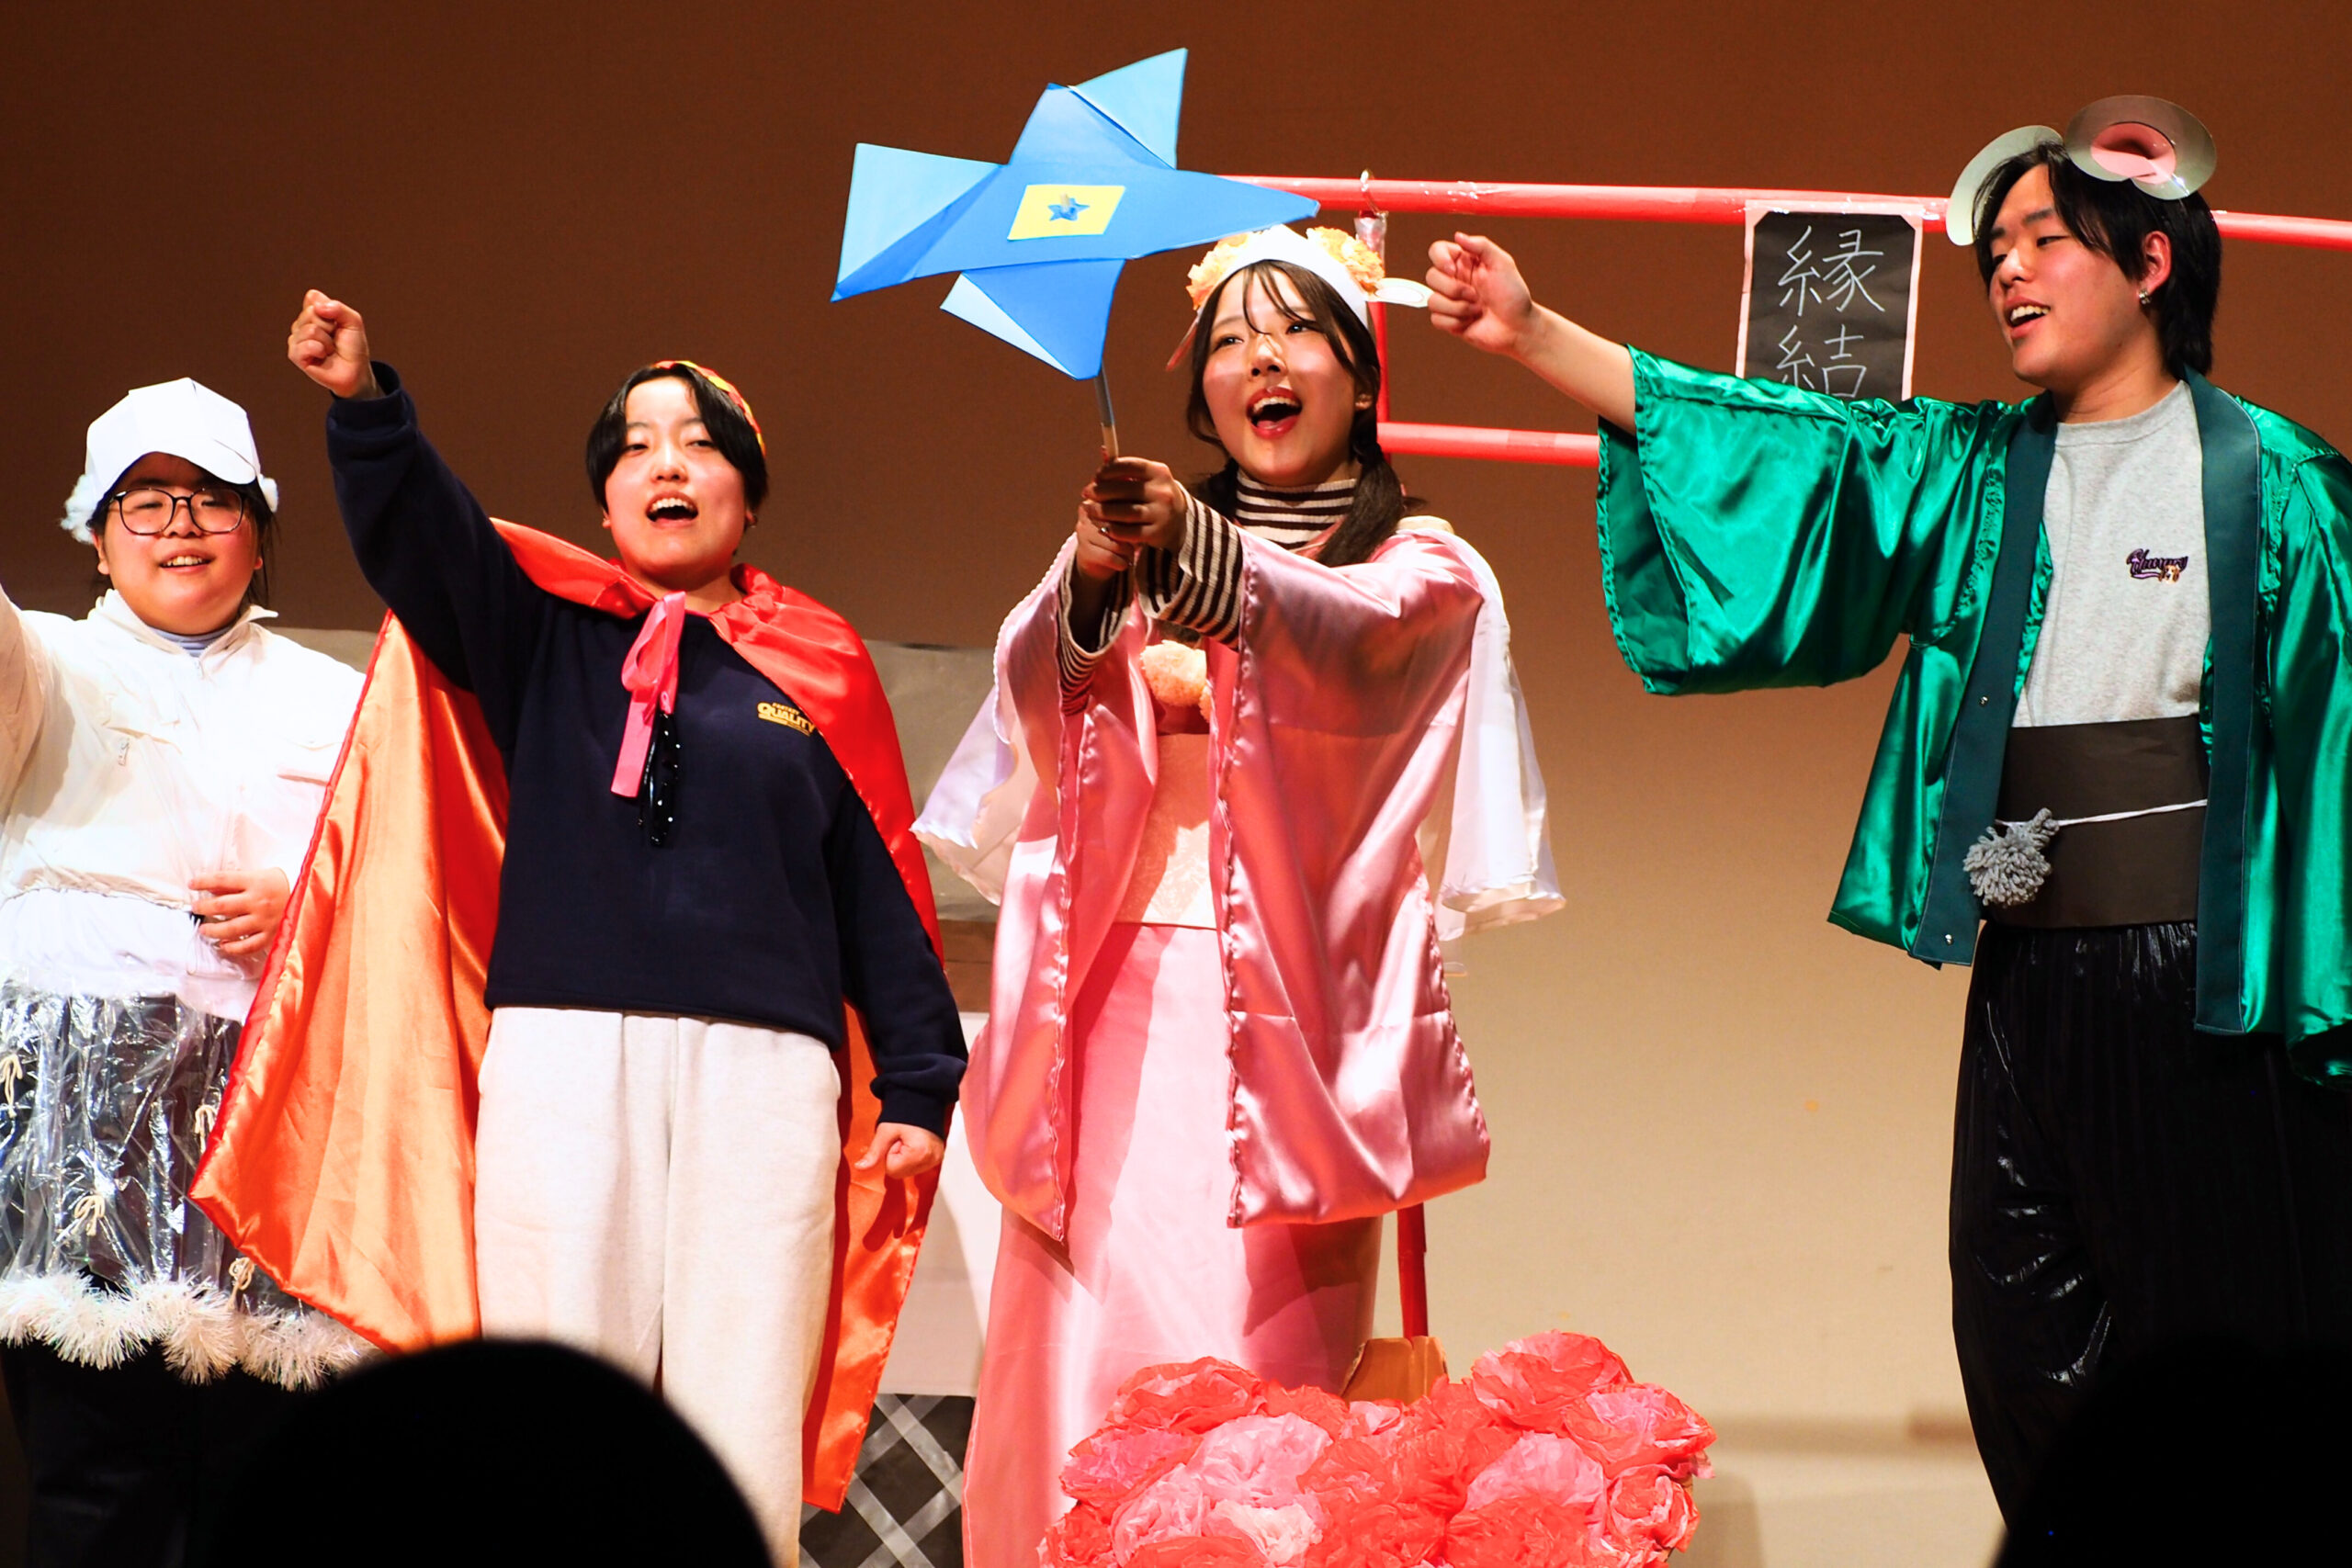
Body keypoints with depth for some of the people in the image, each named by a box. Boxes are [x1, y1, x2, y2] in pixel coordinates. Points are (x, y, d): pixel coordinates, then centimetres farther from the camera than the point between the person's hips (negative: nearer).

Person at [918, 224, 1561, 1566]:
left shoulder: (1422, 563, 10)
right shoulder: (1135, 530, 18)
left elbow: (1347, 639, -14)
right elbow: (1036, 691, -1)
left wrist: (1194, 555, -33)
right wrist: (1092, 580, -23)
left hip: (1286, 1002, -2)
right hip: (1114, 995, 3)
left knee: (1256, 1381, -11)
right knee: (1073, 1377, -5)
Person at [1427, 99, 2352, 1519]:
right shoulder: (1974, 474, 12)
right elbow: (1766, 439, 6)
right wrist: (1532, 335, -4)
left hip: (2211, 983, -5)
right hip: (2030, 984, 5)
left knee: (2228, 1357, -3)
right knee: (2028, 1365, 5)